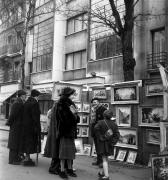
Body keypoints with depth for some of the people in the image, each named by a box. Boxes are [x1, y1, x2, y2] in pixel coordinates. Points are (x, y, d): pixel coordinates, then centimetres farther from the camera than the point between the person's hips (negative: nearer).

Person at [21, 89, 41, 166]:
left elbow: (25, 114, 14)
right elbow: (35, 116, -21)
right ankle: (27, 160, 3)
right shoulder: (34, 103, -17)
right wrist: (37, 126, -18)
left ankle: (27, 157, 28)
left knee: (27, 141, 16)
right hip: (32, 125, -9)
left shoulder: (27, 102, 10)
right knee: (30, 141, -1)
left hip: (26, 125, 9)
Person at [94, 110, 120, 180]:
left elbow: (96, 128, -26)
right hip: (110, 144, 4)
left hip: (102, 144, -4)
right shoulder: (114, 124, 5)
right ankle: (102, 173, 30)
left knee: (104, 159, -2)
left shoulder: (101, 122, -6)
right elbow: (117, 135, -4)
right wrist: (112, 143, -6)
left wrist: (100, 138, -18)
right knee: (106, 158, 18)